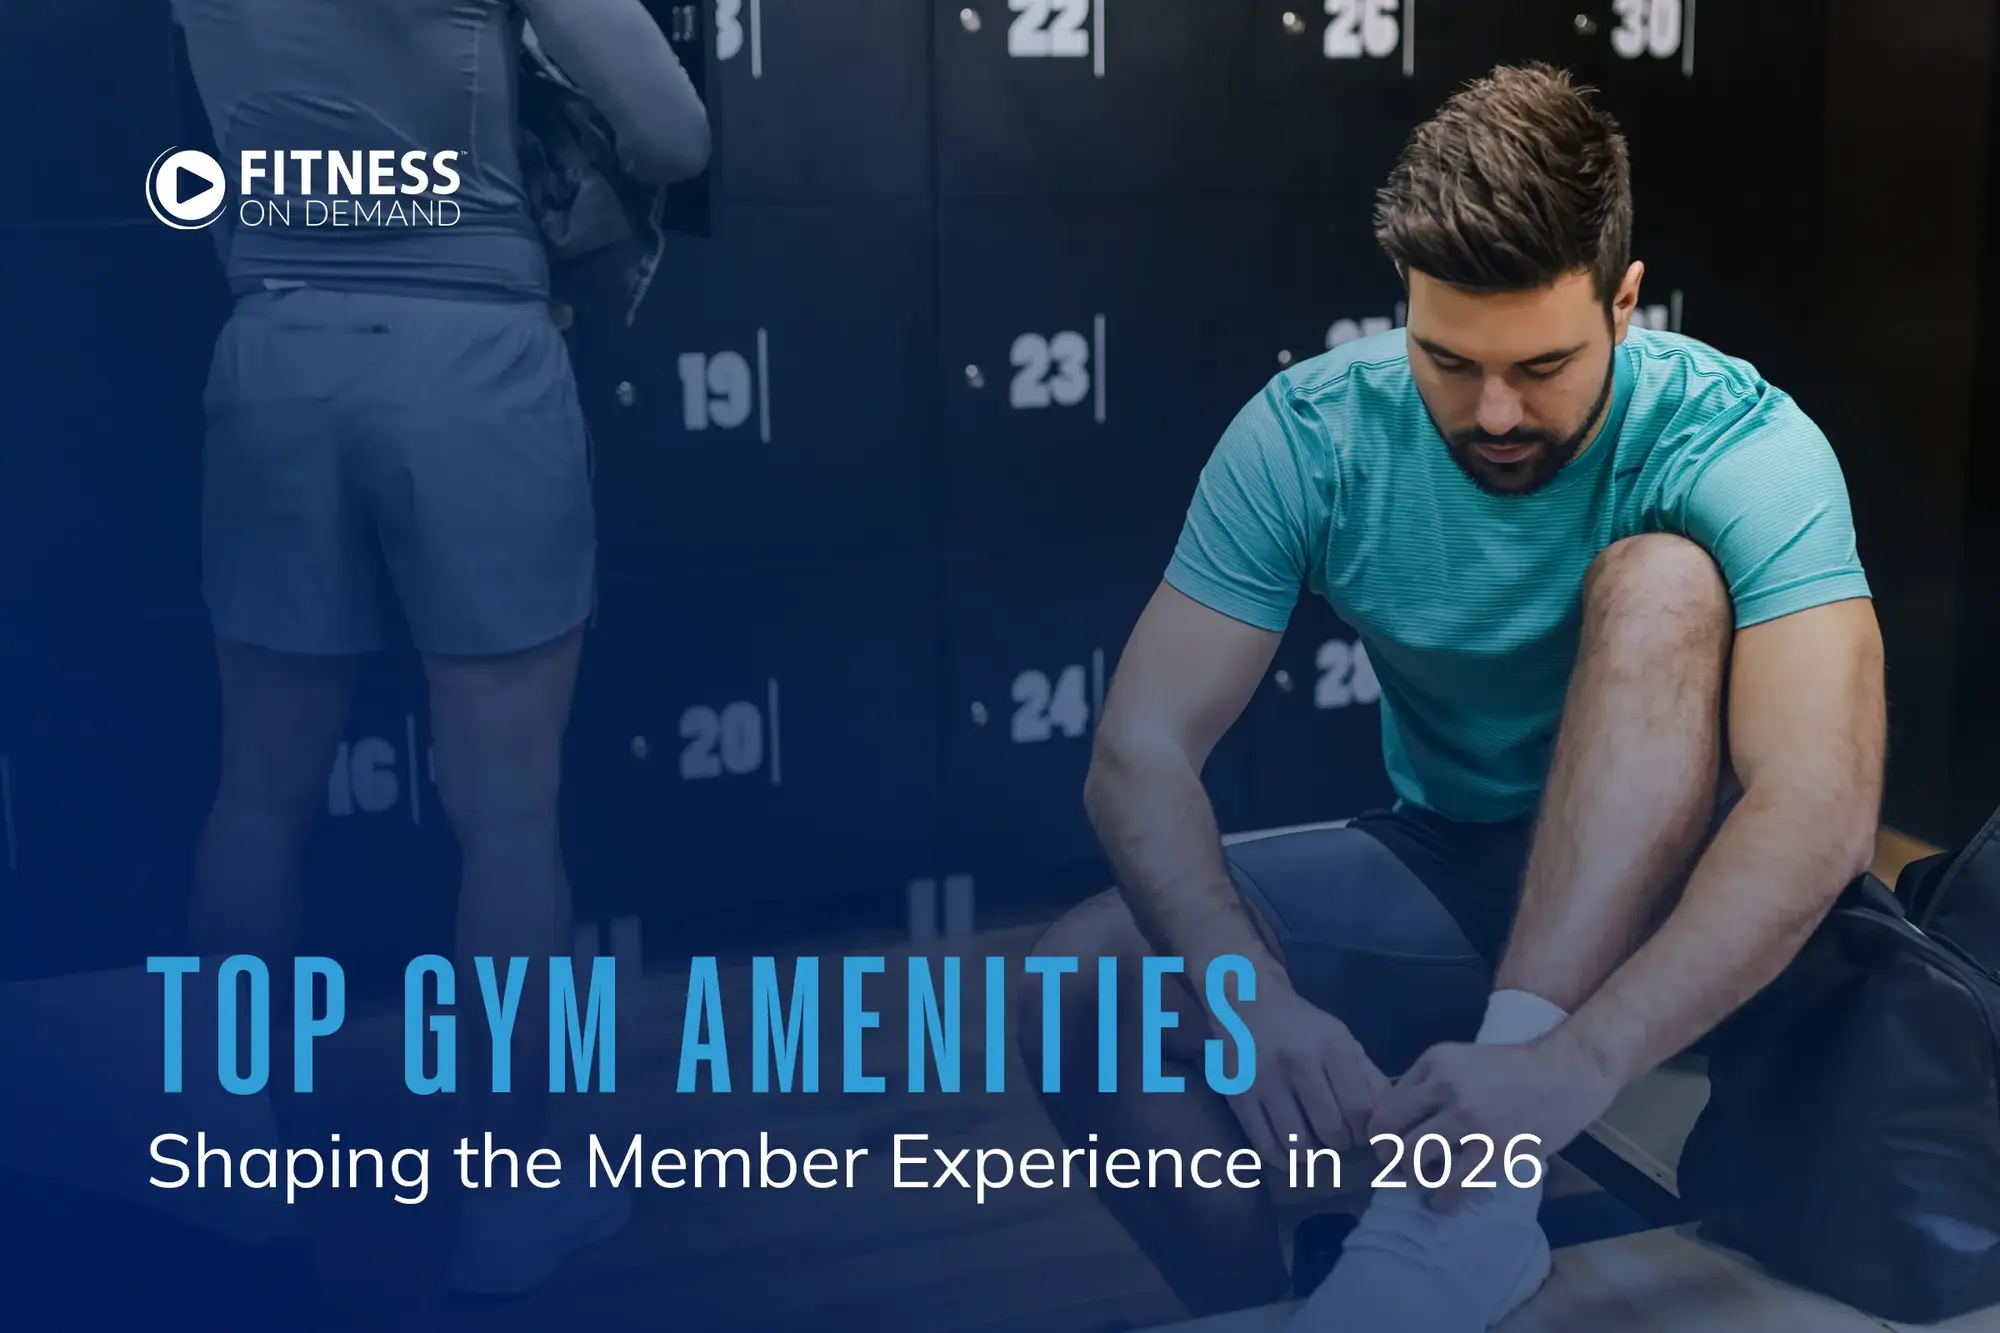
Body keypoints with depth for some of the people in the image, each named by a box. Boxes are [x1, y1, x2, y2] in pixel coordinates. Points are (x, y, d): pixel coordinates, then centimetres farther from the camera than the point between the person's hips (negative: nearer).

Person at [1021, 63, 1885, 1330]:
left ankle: (1489, 1186, -38)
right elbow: (1140, 753, -19)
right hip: (1446, 871, 2)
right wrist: (1251, 991, -37)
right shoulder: (1308, 434, -15)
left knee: (1663, 577, -31)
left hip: (1665, 896, -2)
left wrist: (1577, 1060, -48)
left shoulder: (1743, 448, -23)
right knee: (1088, 979, -22)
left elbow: (1823, 807, -35)